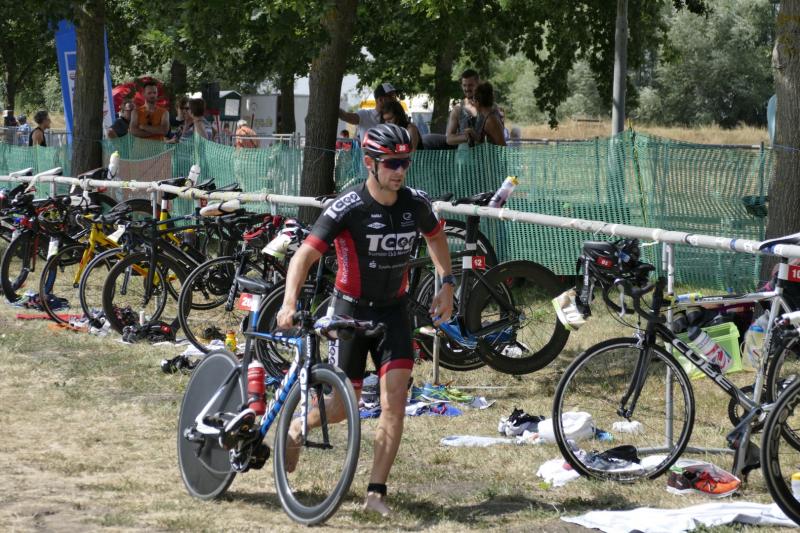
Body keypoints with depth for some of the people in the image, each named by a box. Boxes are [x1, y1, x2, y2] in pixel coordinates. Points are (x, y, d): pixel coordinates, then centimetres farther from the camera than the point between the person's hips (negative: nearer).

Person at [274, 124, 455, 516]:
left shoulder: (415, 204, -6)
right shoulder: (348, 208, -20)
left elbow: (435, 235, 18)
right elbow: (305, 255, -25)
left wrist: (447, 284, 11)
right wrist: (289, 303, -39)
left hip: (393, 311, 3)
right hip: (351, 310, -3)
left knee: (394, 401, -11)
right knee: (344, 406, 4)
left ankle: (376, 491, -5)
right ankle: (295, 430, 37)